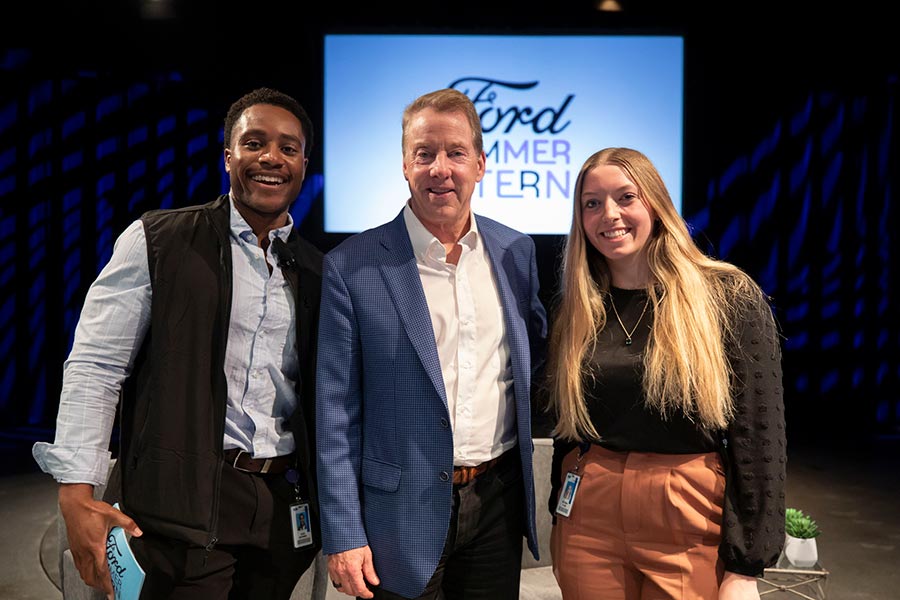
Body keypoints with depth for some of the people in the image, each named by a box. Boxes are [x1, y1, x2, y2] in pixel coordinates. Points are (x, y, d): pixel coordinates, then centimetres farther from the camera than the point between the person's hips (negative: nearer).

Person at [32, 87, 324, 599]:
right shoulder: (157, 242, -3)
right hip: (189, 498, -4)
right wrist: (77, 492, -13)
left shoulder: (316, 269, 9)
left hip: (287, 501, 4)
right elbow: (94, 368, -6)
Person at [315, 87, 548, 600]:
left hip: (500, 500, 4)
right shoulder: (352, 266, -10)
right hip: (405, 513, -3)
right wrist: (343, 534, -9)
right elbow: (337, 411, -8)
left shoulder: (516, 251, 2)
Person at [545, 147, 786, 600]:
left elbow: (760, 433, -9)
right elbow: (566, 426, 10)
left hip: (693, 518, -3)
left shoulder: (730, 296, -8)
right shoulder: (572, 307, 4)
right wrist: (561, 521, 12)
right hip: (588, 516, 3)